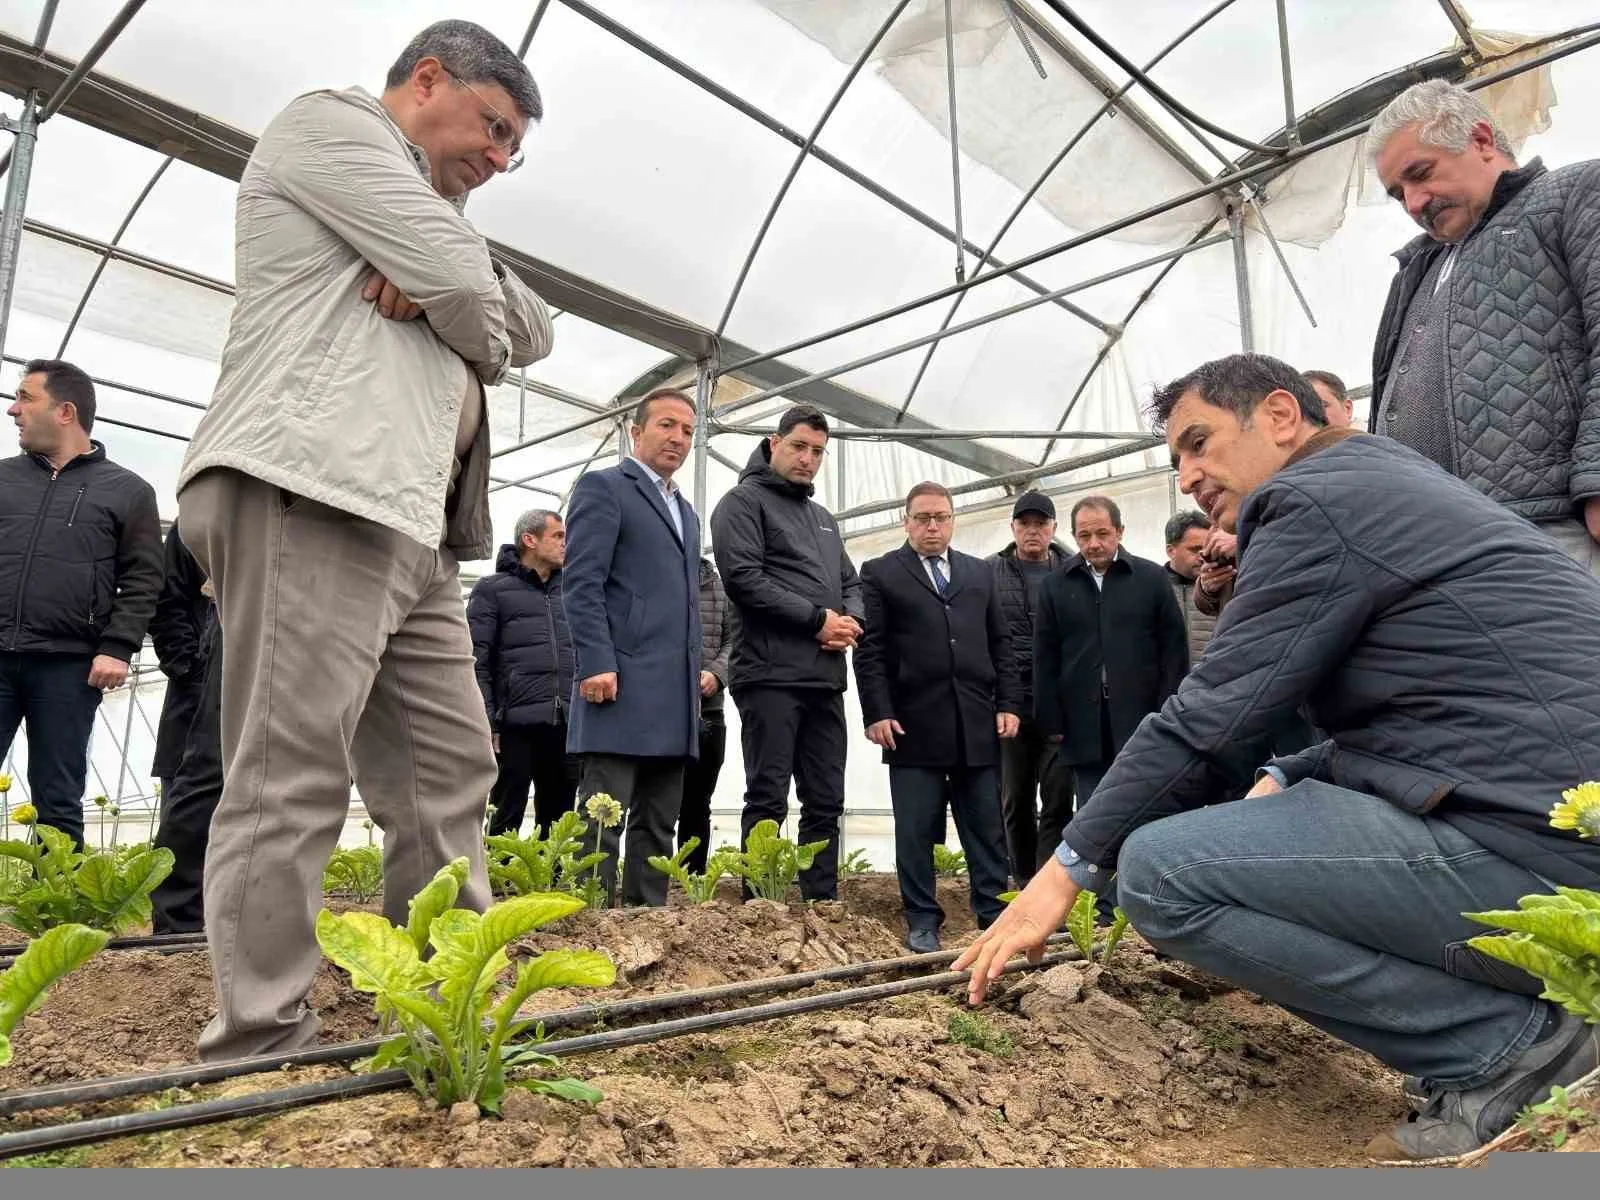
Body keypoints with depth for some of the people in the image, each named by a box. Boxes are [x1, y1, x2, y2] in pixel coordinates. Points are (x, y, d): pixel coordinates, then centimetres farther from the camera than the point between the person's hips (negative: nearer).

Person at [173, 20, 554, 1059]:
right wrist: (468, 309, 15)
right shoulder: (328, 122, 7)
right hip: (308, 495, -9)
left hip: (412, 526, 9)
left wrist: (445, 281, 1)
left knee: (449, 768, 6)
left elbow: (530, 330, 19)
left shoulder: (429, 224, 33)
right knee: (293, 771, -11)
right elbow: (472, 294, -8)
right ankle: (256, 1043, -5)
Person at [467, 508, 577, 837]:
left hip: (567, 727, 5)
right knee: (505, 822, 0)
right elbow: (476, 661, -2)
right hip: (516, 724, -4)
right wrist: (487, 724, -11)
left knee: (555, 825, 8)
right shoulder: (493, 589, 5)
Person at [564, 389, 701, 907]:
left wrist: (697, 671, 17)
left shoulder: (686, 510, 26)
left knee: (658, 825, 9)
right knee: (603, 818, -6)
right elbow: (582, 583, -9)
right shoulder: (603, 488, 2)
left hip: (674, 694, 8)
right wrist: (597, 664, -18)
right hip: (622, 685, -8)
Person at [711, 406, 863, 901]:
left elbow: (850, 583, 25)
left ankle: (822, 904, 17)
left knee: (826, 802, 9)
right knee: (768, 800, -4)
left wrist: (850, 620, 1)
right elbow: (744, 579, -13)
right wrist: (817, 619, -13)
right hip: (772, 675, -7)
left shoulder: (823, 518, 24)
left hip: (826, 679, 8)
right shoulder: (744, 501, 0)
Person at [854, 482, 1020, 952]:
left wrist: (1008, 704, 5)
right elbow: (869, 650, -1)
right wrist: (877, 712, -10)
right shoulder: (880, 573, 6)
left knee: (987, 828, 6)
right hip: (913, 723, -3)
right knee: (916, 830, 3)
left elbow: (1001, 644, 15)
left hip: (978, 724, 3)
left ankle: (994, 913, 15)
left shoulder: (980, 572, 18)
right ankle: (922, 920, 12)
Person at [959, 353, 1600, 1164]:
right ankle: (1508, 1043, 11)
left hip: (1533, 851, -10)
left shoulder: (1316, 498, -10)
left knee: (1157, 871, -15)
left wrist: (1068, 865, -4)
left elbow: (1206, 721, -13)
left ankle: (1511, 1045, -6)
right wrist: (1281, 785, 12)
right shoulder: (1382, 486, 20)